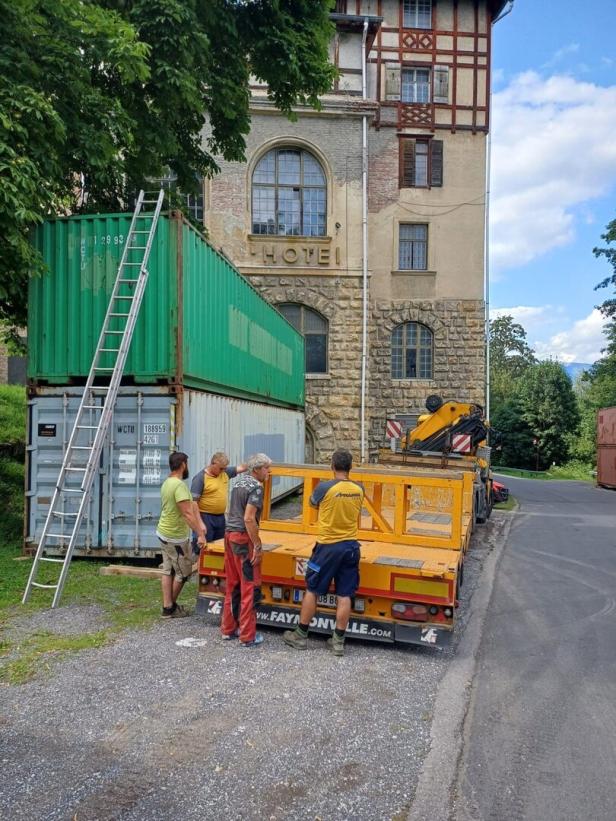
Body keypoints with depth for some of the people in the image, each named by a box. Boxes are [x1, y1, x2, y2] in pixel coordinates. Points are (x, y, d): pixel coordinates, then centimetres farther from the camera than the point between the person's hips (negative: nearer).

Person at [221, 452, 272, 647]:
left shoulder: (239, 482, 13)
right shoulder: (256, 487, -14)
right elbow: (249, 518, -21)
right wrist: (258, 546, -18)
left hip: (229, 535, 9)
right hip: (244, 538, -9)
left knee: (232, 585, 16)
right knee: (250, 587, -1)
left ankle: (228, 628, 24)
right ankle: (247, 636, 3)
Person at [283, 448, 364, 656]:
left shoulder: (324, 487, -15)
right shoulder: (358, 489, -2)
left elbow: (312, 503, 6)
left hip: (328, 546, -4)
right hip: (351, 546, 4)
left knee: (312, 590, 10)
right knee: (344, 595, 7)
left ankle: (301, 636, 20)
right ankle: (338, 641, 14)